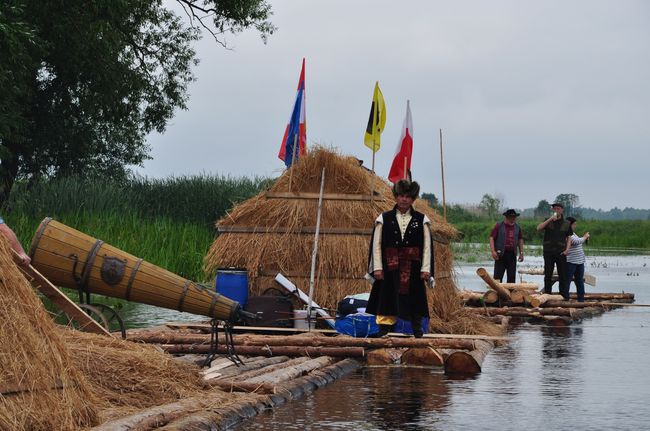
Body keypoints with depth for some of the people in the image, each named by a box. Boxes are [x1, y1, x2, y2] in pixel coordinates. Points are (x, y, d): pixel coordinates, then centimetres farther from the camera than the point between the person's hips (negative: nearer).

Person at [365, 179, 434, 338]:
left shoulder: (421, 220, 7)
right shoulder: (384, 219, 6)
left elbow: (427, 246, 5)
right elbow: (376, 245, 4)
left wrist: (425, 269, -3)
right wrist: (377, 268, -4)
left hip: (413, 270, 0)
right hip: (389, 270, 0)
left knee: (415, 306, 3)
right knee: (386, 302, -1)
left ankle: (418, 335, 10)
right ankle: (383, 335, 5)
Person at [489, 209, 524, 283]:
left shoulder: (517, 227, 13)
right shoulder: (499, 226, -1)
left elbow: (520, 240, 19)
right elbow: (491, 238, -5)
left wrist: (521, 253, 13)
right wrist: (493, 251, -15)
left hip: (512, 254, 4)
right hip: (501, 254, -4)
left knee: (512, 277, 5)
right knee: (498, 276, -6)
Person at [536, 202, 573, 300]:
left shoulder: (566, 224, 9)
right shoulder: (548, 221, 7)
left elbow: (569, 238, 10)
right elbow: (539, 228, -9)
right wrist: (550, 219, -16)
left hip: (560, 252, 0)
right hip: (548, 251, 0)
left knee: (563, 275, -1)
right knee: (548, 275, 2)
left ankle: (564, 296, 2)